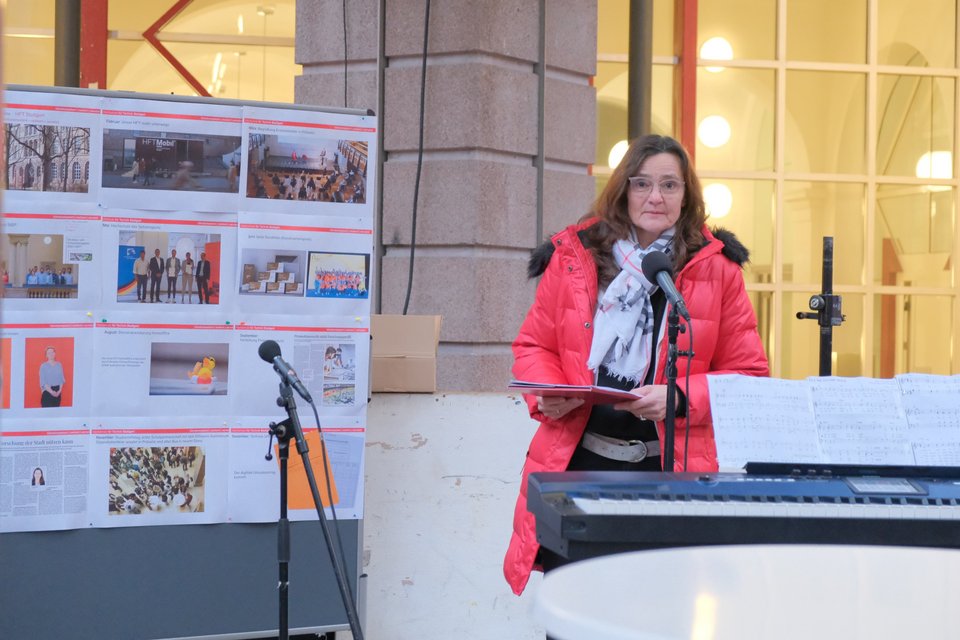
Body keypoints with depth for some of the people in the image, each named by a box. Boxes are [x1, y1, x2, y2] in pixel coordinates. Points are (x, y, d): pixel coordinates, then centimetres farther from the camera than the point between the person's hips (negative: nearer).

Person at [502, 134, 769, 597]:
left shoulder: (716, 268, 4)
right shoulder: (572, 256, 8)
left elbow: (747, 372, 3)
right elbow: (533, 346, 15)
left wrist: (678, 398, -13)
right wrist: (548, 394, -6)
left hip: (670, 467, -1)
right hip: (574, 461, 1)